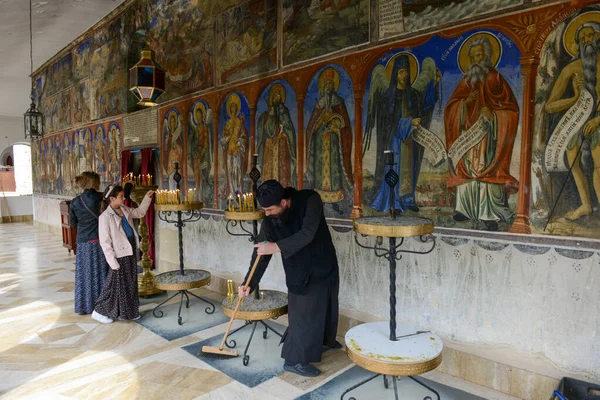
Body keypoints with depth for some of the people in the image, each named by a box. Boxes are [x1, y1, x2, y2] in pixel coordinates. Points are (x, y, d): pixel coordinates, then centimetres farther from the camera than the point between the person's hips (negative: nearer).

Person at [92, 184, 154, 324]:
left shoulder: (125, 210, 5)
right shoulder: (105, 217, -18)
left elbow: (139, 212, 25)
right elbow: (105, 242, -18)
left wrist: (147, 198, 14)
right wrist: (113, 262, -18)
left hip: (131, 252, 8)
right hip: (120, 256, -8)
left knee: (131, 284, 16)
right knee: (115, 285, 4)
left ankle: (129, 311, 31)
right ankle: (99, 312, 22)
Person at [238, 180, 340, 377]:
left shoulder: (310, 200, -24)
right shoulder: (270, 221, -17)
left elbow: (307, 234, -34)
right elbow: (261, 254, -11)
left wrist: (277, 247, -40)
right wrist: (249, 284, -18)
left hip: (325, 265, 2)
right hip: (300, 271, -1)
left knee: (327, 306, 19)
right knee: (304, 313, -2)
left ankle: (325, 341, 46)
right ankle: (294, 360, 15)